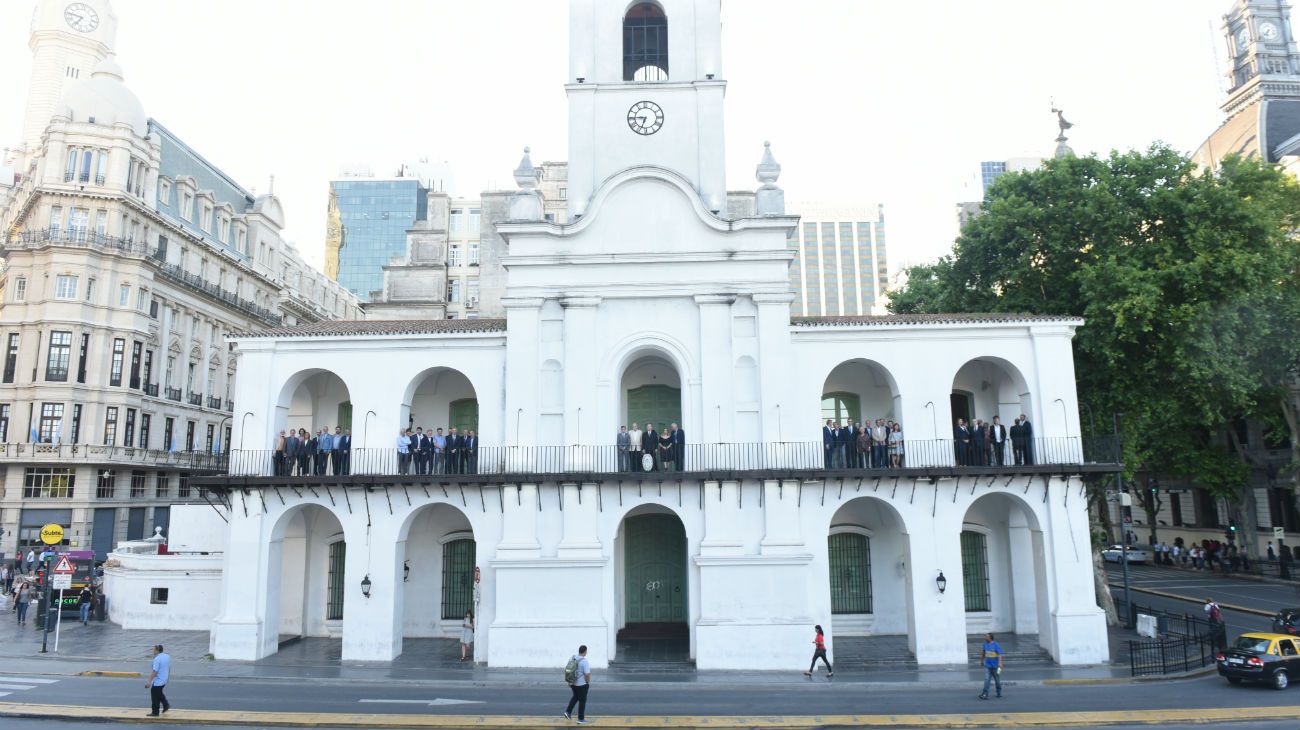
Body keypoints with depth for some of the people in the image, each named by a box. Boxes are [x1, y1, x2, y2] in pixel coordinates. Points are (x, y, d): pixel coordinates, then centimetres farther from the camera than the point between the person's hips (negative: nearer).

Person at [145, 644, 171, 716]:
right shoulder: (167, 657, 5)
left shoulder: (157, 659, -22)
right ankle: (166, 705, 20)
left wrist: (149, 681, -21)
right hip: (164, 680, 8)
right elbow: (169, 668, 14)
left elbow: (154, 671, -25)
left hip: (157, 682, -8)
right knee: (159, 693, 26)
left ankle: (155, 712, 12)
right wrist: (167, 676, 27)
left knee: (155, 697, 5)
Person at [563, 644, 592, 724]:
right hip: (582, 684, -6)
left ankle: (568, 712, 18)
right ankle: (581, 719, 15)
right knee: (582, 700, 8)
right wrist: (588, 684, -8)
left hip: (573, 683, 6)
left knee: (575, 697, 27)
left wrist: (569, 682, 16)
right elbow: (587, 675, -24)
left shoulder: (572, 659, -1)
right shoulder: (585, 661, -21)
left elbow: (566, 670, 7)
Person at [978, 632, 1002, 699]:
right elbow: (983, 652, 17)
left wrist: (1000, 663, -31)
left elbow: (999, 654, -18)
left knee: (997, 680, 11)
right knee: (986, 680, -8)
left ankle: (999, 693, 29)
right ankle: (985, 694, -12)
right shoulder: (985, 644, 3)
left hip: (995, 666, -3)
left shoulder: (996, 645, -11)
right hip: (987, 666, 3)